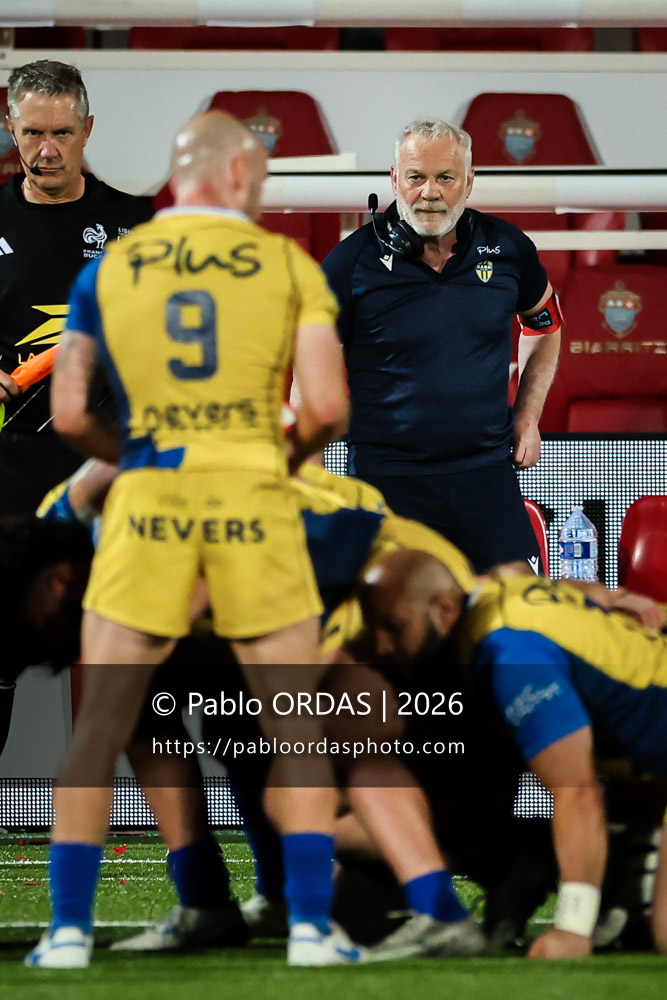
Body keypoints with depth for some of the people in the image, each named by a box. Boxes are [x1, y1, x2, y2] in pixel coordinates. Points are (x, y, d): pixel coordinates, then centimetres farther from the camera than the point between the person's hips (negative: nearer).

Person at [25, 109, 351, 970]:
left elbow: (69, 416, 4)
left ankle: (68, 929, 4)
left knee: (99, 724, 7)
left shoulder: (107, 272, 7)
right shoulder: (288, 266, 3)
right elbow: (327, 407, -4)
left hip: (148, 504, 1)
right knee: (296, 724, 9)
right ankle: (309, 925, 4)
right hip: (252, 505, -1)